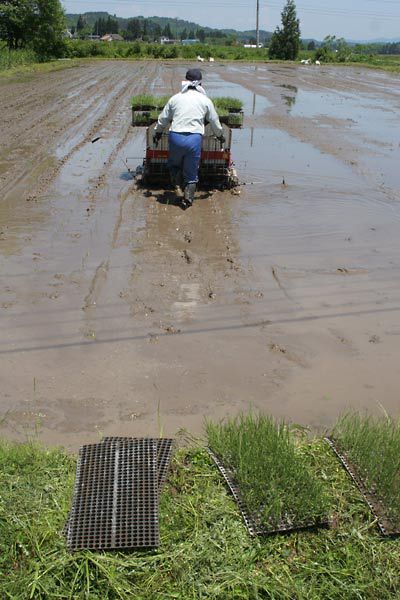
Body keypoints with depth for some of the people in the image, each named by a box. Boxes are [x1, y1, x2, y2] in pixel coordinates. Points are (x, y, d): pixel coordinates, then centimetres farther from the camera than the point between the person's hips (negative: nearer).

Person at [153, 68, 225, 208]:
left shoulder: (175, 98, 9)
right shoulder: (205, 100, 6)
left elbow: (163, 119, 15)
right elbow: (215, 122, 15)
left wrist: (157, 133, 33)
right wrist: (220, 136, 33)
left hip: (175, 137, 1)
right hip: (194, 138, -1)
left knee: (174, 164, 25)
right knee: (191, 172, 12)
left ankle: (177, 184, 2)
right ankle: (188, 198, 8)